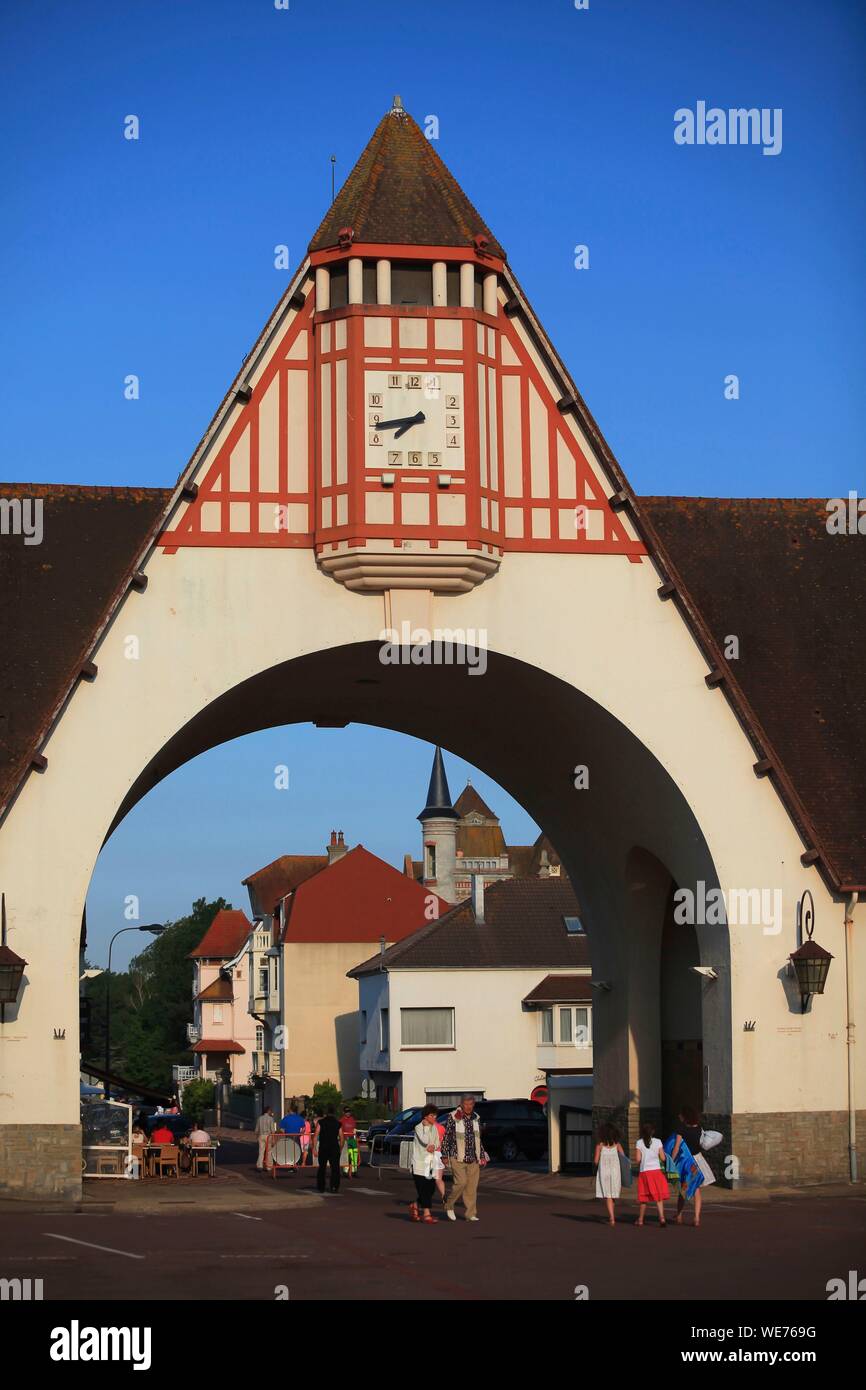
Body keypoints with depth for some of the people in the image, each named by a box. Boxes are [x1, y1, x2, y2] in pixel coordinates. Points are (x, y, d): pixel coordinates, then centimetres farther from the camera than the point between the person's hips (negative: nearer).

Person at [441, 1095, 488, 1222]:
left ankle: (471, 1214, 7)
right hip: (458, 1158, -5)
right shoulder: (453, 1117, -6)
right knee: (461, 1182, -17)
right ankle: (449, 1206, 5)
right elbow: (446, 1137, -4)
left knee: (472, 1186, 1)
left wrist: (482, 1156, 16)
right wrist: (445, 1156, -6)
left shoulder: (475, 1118, 11)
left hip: (473, 1159, 5)